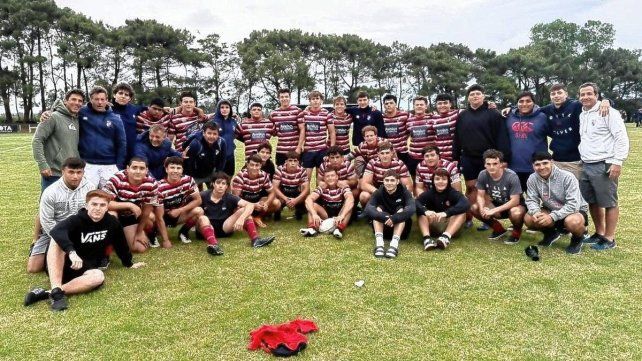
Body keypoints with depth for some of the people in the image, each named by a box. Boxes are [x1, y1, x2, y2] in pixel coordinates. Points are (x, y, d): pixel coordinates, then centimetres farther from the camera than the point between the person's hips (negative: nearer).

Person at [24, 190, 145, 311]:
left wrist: (129, 264, 24)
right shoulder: (76, 220, -15)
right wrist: (71, 252, -51)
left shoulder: (112, 223, -2)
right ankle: (56, 291, -42)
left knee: (98, 276, -33)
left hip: (85, 269, 3)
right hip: (63, 265, -2)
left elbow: (120, 244, 14)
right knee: (57, 241, -32)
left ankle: (48, 293, -33)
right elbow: (56, 231, -37)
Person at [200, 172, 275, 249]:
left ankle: (255, 239, -33)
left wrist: (241, 218, -34)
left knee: (243, 210, -15)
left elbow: (250, 205, -17)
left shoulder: (229, 197, -4)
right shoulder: (203, 196, -5)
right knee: (203, 218, -35)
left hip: (224, 228, 2)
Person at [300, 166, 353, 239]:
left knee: (349, 204, -28)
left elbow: (350, 200, -33)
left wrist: (342, 216, -48)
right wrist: (314, 214, -40)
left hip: (338, 217, -2)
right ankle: (312, 228, -38)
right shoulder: (322, 188, -7)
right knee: (313, 205, -18)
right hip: (326, 216, 2)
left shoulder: (343, 187, -12)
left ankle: (339, 229, -45)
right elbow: (308, 199, -21)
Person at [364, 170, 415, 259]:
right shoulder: (378, 193, -9)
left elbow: (411, 208, -30)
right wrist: (385, 217, -43)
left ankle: (394, 244, -42)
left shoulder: (404, 192, -11)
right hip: (383, 229, 1)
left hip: (401, 230, -1)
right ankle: (379, 243, -38)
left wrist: (394, 218, -44)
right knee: (378, 209, -21)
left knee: (401, 210, -24)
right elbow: (368, 209, -27)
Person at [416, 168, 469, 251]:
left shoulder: (453, 193, -8)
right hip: (432, 226, 1)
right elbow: (416, 202, -23)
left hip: (450, 225, -1)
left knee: (462, 213, -25)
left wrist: (446, 213, -42)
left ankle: (446, 236, -45)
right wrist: (425, 211, -45)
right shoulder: (429, 193, -4)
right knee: (421, 213, -21)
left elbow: (465, 204, -29)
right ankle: (427, 238, -42)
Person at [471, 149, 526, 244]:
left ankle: (516, 232, -1)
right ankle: (499, 229, 6)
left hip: (515, 205, -5)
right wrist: (482, 208, -31)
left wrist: (494, 210, -34)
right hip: (497, 204, 5)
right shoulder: (482, 175, -16)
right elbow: (480, 196, -9)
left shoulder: (511, 176, -28)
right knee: (474, 208, -17)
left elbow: (515, 201, -27)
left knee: (516, 213, -39)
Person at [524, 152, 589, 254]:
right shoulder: (532, 179, -11)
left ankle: (578, 238, -1)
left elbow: (573, 204, -29)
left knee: (573, 222, -39)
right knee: (528, 219, -20)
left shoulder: (567, 177, -24)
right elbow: (531, 200, -7)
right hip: (551, 211, 4)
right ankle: (550, 233, 12)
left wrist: (552, 217, -38)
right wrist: (535, 212, -31)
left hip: (575, 210, -4)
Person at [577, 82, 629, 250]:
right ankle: (599, 233, 28)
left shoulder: (608, 112, -8)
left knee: (609, 203, 1)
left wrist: (617, 162, -18)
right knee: (592, 202, 14)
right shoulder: (582, 115, 14)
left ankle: (609, 238, 9)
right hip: (586, 166, 8)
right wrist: (583, 160, 14)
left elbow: (622, 138, -12)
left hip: (604, 166, -7)